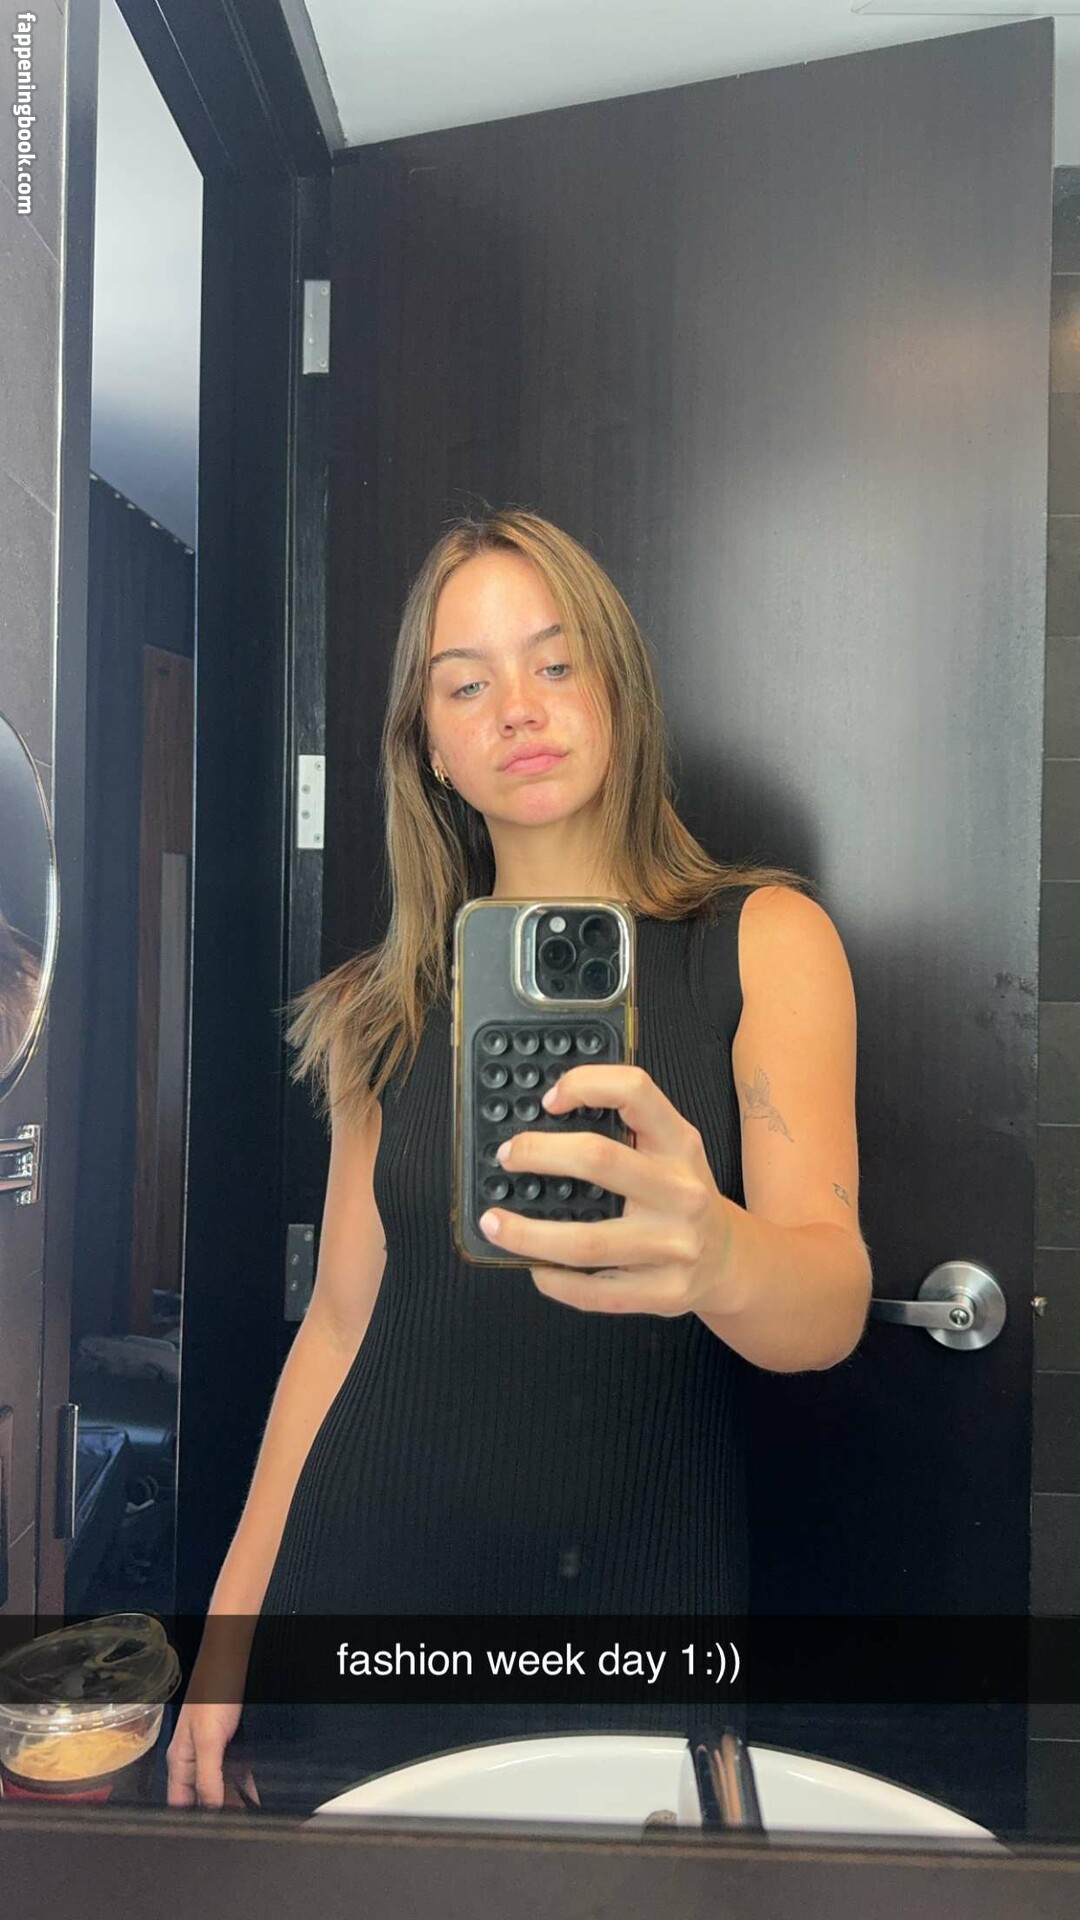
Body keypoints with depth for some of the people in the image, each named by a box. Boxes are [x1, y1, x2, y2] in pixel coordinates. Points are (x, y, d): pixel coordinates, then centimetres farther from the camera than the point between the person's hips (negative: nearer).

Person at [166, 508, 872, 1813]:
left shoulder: (761, 939, -7)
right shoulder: (389, 1006, 1)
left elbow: (832, 1307, -18)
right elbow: (340, 1321, 4)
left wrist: (716, 1255, -40)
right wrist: (235, 1609, 2)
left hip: (640, 1585, -1)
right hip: (371, 1579, 2)